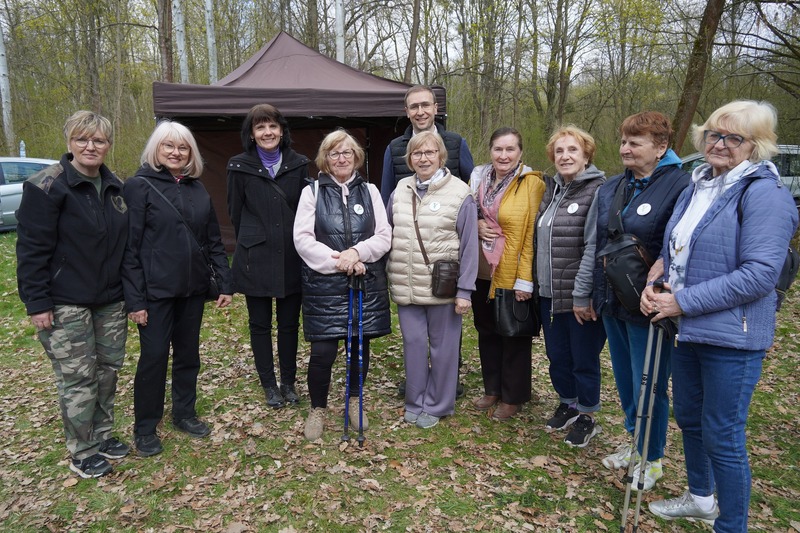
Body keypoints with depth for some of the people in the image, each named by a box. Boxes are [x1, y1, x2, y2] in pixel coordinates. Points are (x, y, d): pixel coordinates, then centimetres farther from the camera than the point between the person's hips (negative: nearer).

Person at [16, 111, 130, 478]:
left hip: (110, 301, 6)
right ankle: (82, 453, 18)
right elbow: (32, 248, -13)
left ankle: (103, 435, 32)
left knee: (109, 369, 14)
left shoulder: (114, 187, 9)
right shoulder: (47, 186, -11)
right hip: (66, 305, -6)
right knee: (78, 379, 1)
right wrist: (37, 302, -16)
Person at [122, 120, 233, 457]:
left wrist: (225, 283, 5)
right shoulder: (139, 186, -7)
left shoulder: (197, 190, 9)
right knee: (154, 356, 3)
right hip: (156, 290, -5)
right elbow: (129, 246, -10)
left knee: (188, 353, 14)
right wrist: (134, 299, -14)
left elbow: (213, 240, 10)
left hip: (193, 288, 5)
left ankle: (184, 413, 31)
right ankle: (144, 428, 20)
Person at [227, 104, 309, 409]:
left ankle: (288, 382, 25)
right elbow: (235, 212, 5)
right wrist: (250, 243, 10)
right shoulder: (240, 167, -2)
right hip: (255, 258, -1)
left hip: (291, 257, 1)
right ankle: (269, 384, 24)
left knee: (289, 323, 10)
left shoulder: (298, 164, 1)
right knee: (260, 324, 9)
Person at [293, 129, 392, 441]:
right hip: (324, 284, -2)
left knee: (360, 344, 11)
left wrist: (357, 252, -14)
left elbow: (384, 236, 2)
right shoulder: (312, 192, 2)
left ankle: (354, 401, 34)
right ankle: (317, 409, 21)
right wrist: (336, 261, -15)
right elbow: (303, 239, -6)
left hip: (366, 283, 3)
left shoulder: (369, 191, 8)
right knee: (323, 351, -3)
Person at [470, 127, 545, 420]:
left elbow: (533, 233, -14)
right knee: (487, 332, 16)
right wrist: (475, 225, -5)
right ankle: (492, 389, 34)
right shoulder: (479, 177, 6)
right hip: (481, 271, 6)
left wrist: (524, 279, -18)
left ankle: (513, 397, 25)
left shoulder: (532, 183, -11)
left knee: (514, 336, 8)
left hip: (513, 274, -5)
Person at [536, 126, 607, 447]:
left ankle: (586, 417, 28)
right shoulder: (552, 189, 11)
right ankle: (567, 404, 40)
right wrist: (538, 282, 12)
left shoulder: (597, 191, -14)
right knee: (557, 355, 18)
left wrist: (582, 294, -20)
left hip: (580, 297, -7)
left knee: (583, 359, 9)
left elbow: (594, 247, -19)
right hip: (549, 294, 7)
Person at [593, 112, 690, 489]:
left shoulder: (680, 186, -13)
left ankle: (652, 458, 27)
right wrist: (596, 294, 16)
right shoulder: (610, 188, 10)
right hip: (612, 302, 7)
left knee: (648, 386, 5)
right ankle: (635, 440, 39)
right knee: (624, 379, 19)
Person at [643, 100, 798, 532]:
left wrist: (683, 302, -21)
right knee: (687, 417, 22)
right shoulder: (697, 187, 10)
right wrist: (655, 282, -1)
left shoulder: (764, 194, -14)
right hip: (686, 329, 8)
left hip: (731, 337, -8)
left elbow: (759, 274, -22)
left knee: (722, 438, 2)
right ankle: (699, 497, 45)